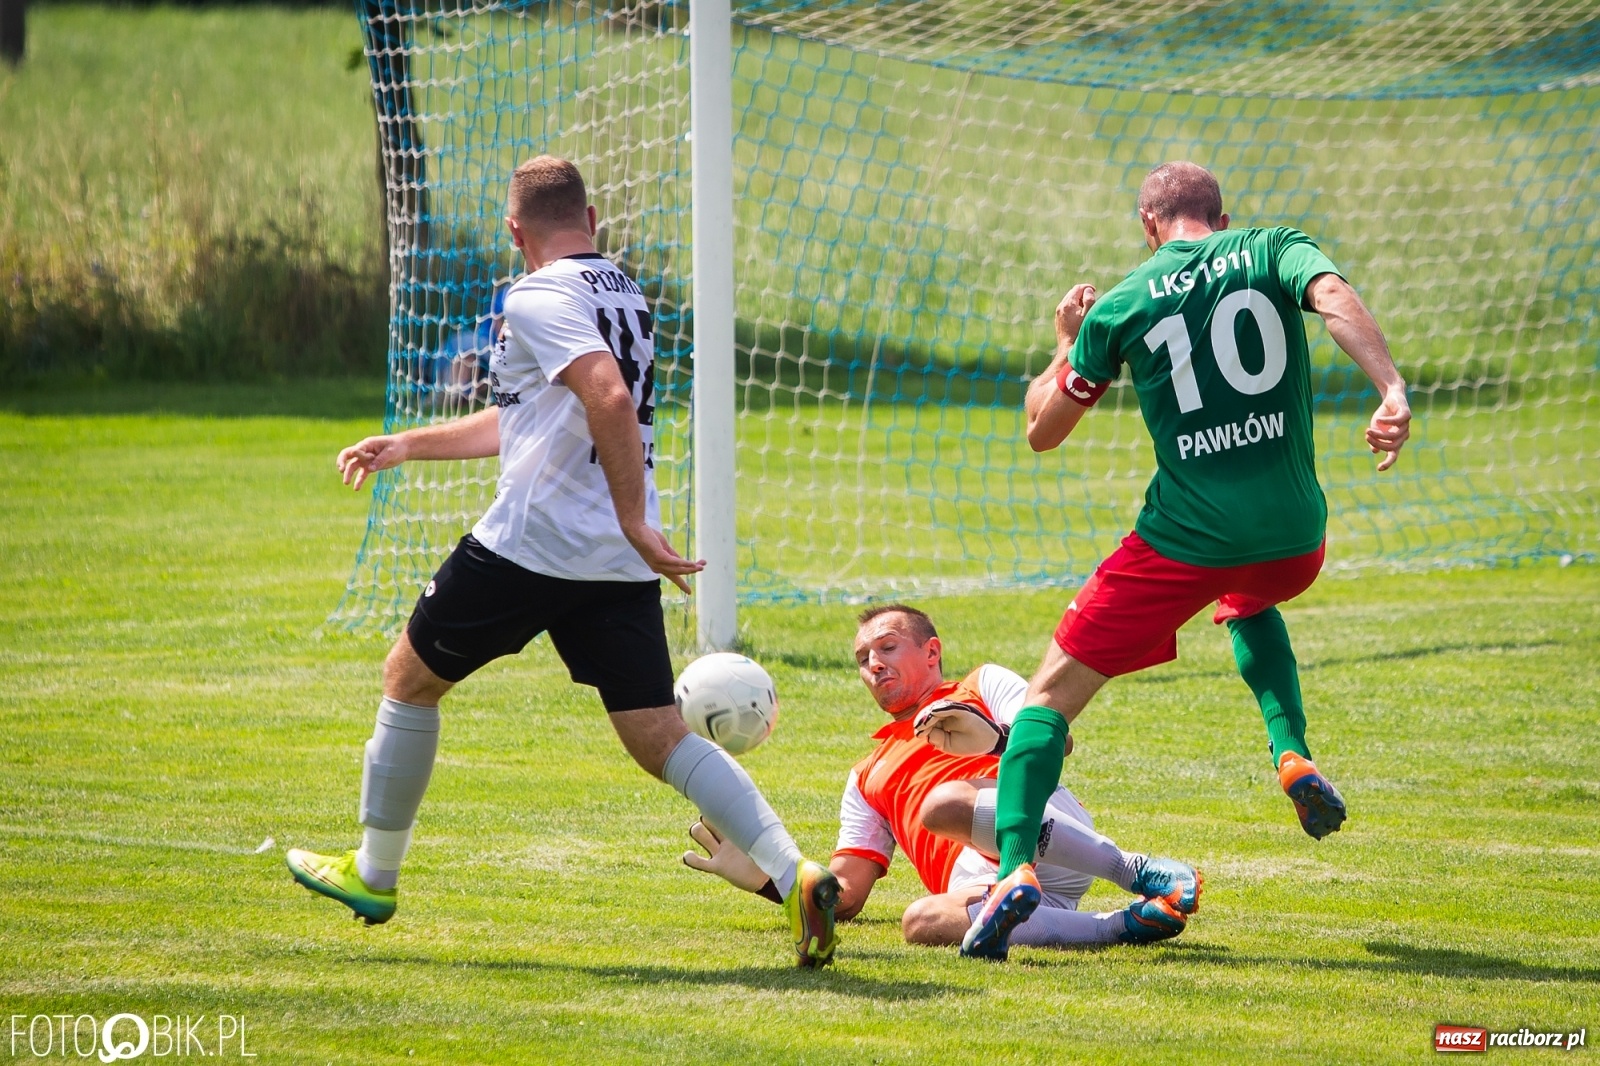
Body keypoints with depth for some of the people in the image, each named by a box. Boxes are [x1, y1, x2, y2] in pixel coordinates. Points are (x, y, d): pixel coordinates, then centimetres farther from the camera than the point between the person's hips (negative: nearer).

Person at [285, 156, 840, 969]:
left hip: (532, 543, -7)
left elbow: (610, 398, -26)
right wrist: (406, 446, 34)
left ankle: (372, 873, 26)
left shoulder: (537, 299, -9)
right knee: (659, 738, 0)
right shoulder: (621, 294, 20)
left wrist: (635, 521, -24)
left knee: (410, 677, 15)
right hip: (619, 565, 7)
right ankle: (794, 875, -20)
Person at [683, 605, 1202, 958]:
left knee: (944, 803, -38)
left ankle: (1140, 873, -28)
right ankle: (1125, 925, -37)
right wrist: (764, 879, 13)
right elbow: (844, 895, 28)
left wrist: (993, 740, -13)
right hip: (975, 877, 3)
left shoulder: (984, 685, 26)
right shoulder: (868, 779, 38)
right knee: (922, 921, -36)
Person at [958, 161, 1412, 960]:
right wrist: (1393, 393, -28)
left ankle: (1015, 865, -17)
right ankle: (1293, 755, 18)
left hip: (1186, 537, -2)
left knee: (1051, 692, 5)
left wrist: (1067, 345, 32)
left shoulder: (1122, 306, 7)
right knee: (1248, 603, 40)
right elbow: (1335, 298, -16)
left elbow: (1042, 430, 16)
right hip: (1293, 533, 2)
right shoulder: (1272, 251, 8)